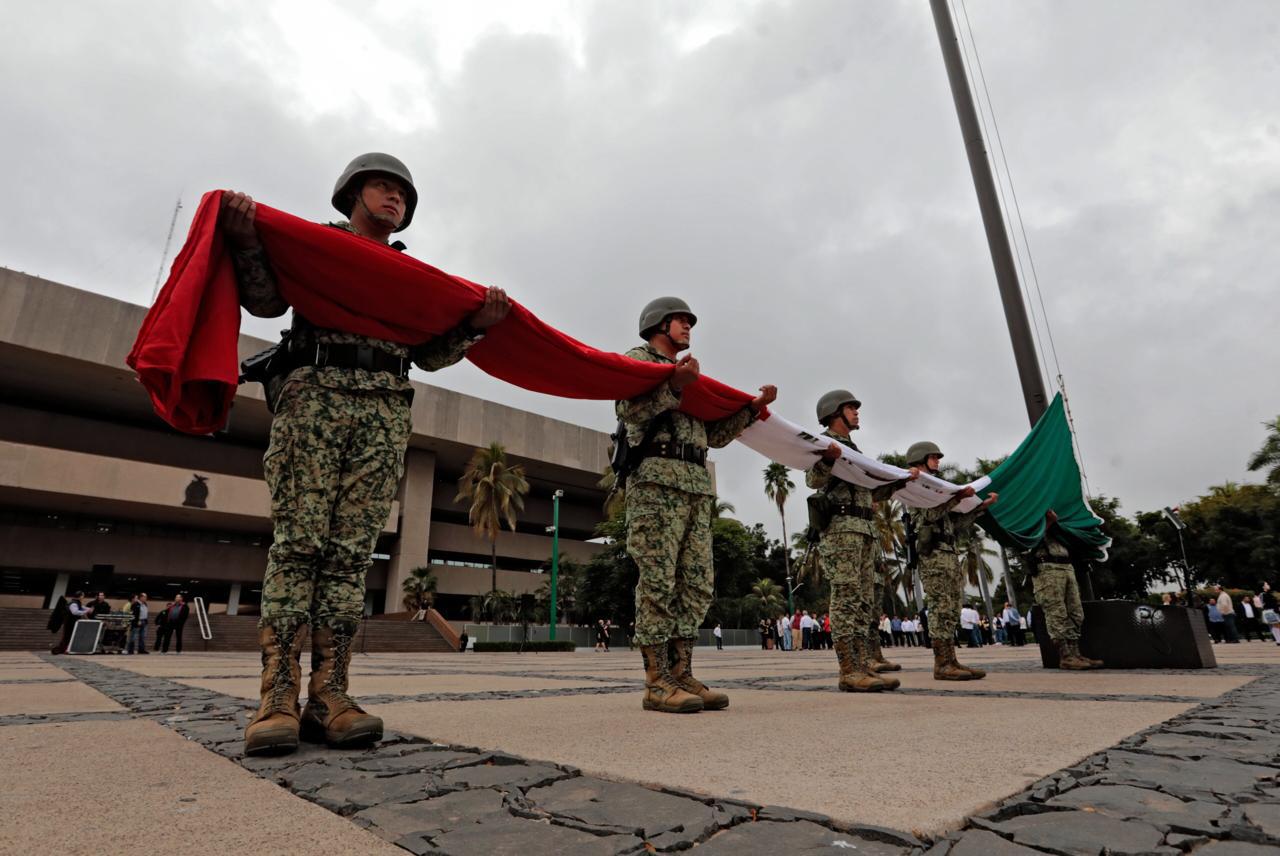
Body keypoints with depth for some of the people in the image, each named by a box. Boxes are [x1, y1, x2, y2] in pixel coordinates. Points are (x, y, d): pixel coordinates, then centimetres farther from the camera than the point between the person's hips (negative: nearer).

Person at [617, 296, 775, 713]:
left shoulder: (689, 374, 30)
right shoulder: (637, 359, 9)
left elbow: (715, 435, 26)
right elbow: (628, 409, -11)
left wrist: (753, 408, 17)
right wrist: (674, 387, -18)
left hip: (697, 484, 8)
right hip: (656, 480, -8)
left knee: (697, 585, 3)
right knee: (658, 581, -10)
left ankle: (682, 675, 8)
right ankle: (657, 682, -6)